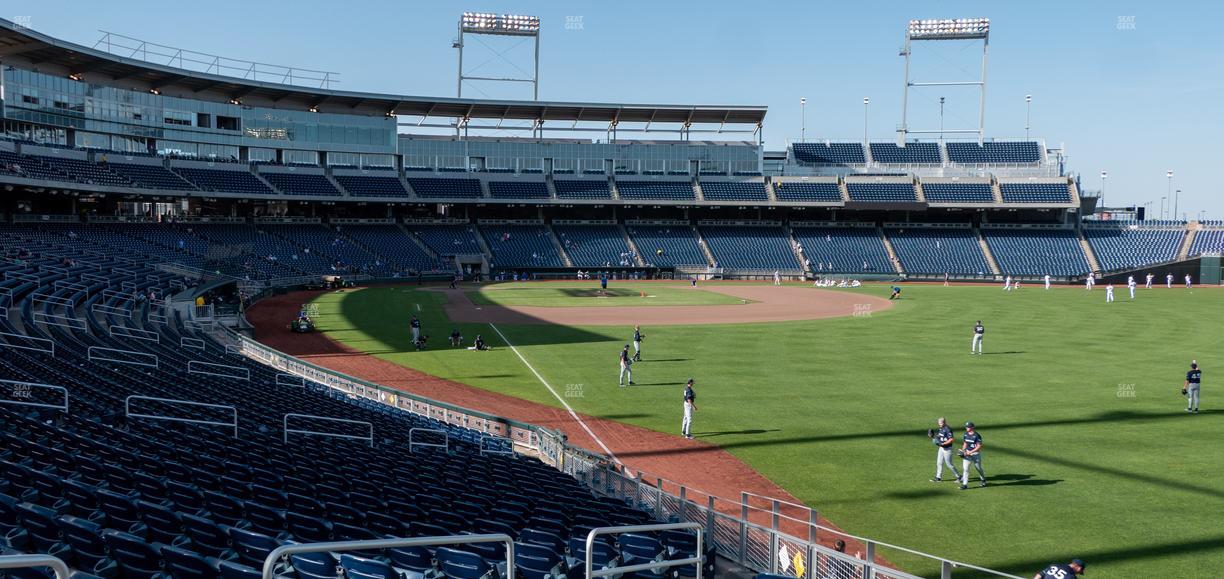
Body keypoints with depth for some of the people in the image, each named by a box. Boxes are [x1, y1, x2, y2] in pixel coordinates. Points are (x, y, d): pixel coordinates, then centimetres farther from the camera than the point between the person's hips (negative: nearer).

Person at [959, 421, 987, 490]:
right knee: (965, 468, -5)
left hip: (975, 453, -5)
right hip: (967, 453, 5)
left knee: (978, 468, 11)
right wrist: (963, 451, 1)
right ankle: (964, 484, -5)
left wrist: (970, 452, -20)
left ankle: (983, 480, 37)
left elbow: (979, 446, -16)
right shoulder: (966, 434, 5)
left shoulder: (977, 435, -16)